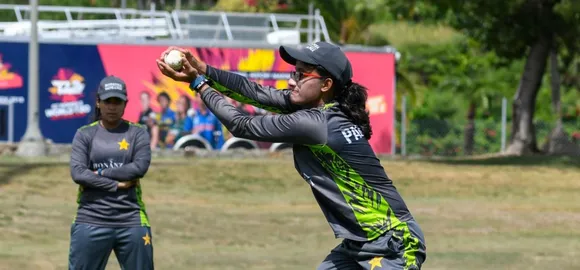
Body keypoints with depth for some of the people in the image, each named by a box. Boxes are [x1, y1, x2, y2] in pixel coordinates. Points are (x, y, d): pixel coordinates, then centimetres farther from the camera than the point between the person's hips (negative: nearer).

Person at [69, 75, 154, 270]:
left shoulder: (137, 133, 6)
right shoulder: (85, 135, 5)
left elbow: (140, 167, -10)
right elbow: (77, 173, -7)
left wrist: (99, 174, -10)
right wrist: (115, 184, -11)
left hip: (131, 221, 0)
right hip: (90, 221, 0)